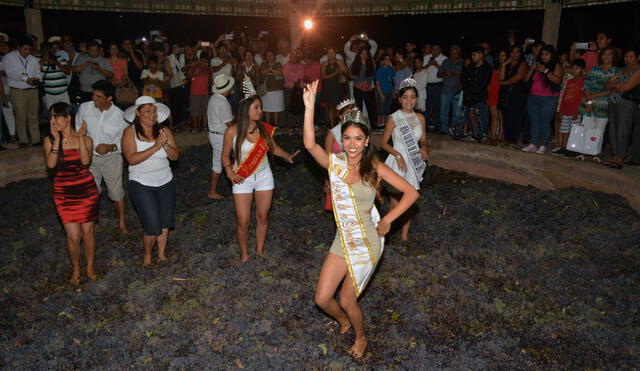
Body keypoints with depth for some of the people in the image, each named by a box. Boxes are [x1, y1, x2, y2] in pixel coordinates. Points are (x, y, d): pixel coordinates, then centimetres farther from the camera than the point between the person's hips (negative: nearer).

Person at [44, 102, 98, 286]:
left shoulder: (85, 139, -4)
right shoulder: (50, 141, -3)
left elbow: (86, 161, -20)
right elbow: (50, 164, -18)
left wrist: (81, 138, -22)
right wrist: (57, 140, -20)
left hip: (86, 191, 0)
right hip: (63, 194, 0)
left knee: (88, 232, 9)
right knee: (73, 236, 0)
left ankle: (90, 267, 31)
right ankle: (75, 269, 25)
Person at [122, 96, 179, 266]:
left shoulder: (163, 130, -1)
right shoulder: (130, 132, -10)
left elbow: (175, 156, -4)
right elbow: (132, 159, -22)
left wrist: (165, 143, -22)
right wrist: (156, 146, -26)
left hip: (166, 183, 4)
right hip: (142, 185, -4)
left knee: (165, 223, 13)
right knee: (153, 226, -6)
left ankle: (161, 254, 34)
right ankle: (147, 254, 23)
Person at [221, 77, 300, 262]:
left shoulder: (264, 128, -7)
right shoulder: (232, 131, -15)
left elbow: (273, 147, 10)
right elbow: (225, 156, -3)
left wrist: (287, 156, -6)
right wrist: (229, 170, -20)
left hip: (264, 177, 3)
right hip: (242, 179, -2)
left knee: (262, 217, 13)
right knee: (243, 222, 3)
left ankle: (260, 249, 36)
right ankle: (244, 253, 27)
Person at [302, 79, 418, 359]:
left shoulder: (374, 168, -9)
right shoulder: (335, 163, -4)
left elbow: (411, 192, -8)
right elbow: (310, 144, -21)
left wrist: (387, 220, -11)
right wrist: (309, 106, -28)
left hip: (367, 244, -3)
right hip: (342, 242, 3)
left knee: (346, 300, 6)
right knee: (322, 299, 6)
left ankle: (361, 338, 39)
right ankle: (344, 322, 42)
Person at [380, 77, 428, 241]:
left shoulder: (420, 118, 3)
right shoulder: (394, 119, -10)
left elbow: (423, 141, 12)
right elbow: (383, 143, -6)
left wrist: (424, 149, -10)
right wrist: (397, 154, -19)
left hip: (414, 163, 5)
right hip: (398, 162, -4)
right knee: (396, 200, 1)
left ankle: (405, 233, 27)